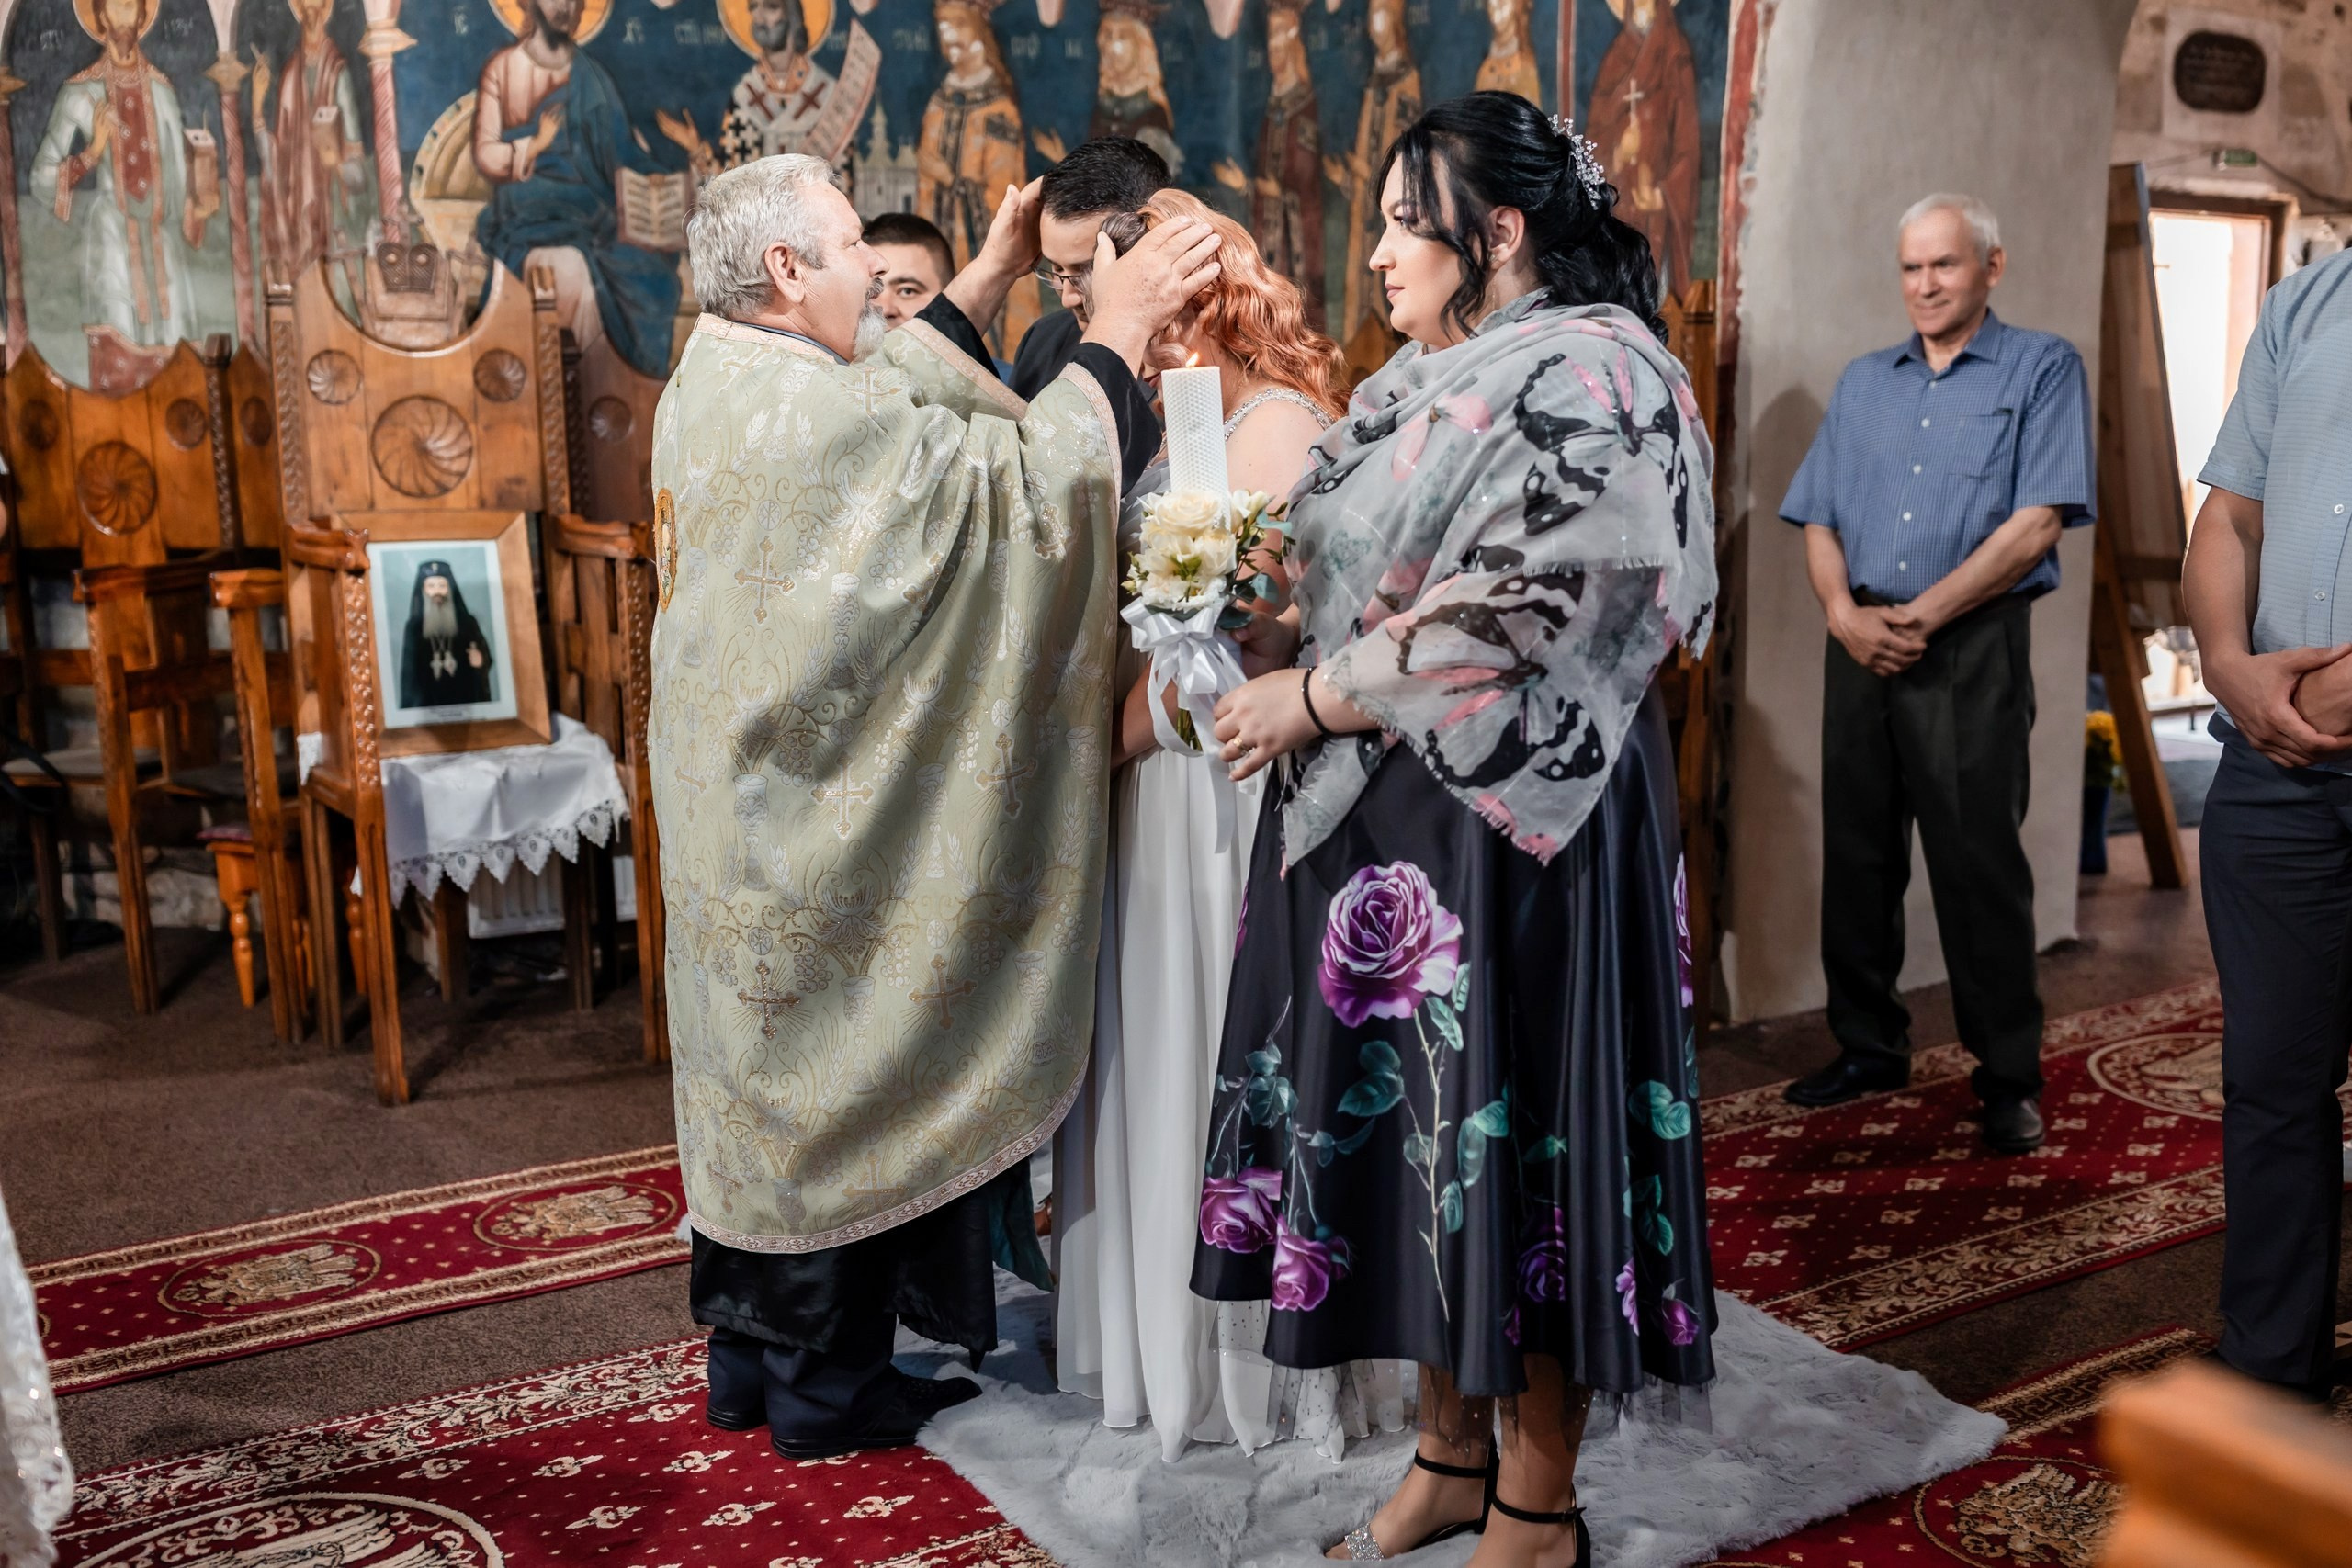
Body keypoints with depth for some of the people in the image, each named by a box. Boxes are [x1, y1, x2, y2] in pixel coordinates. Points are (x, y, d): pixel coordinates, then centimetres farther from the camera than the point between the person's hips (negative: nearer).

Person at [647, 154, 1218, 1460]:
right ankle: (829, 1390, 20)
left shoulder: (710, 384, 6)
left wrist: (987, 280, 18)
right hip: (819, 820, -9)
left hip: (737, 804, 9)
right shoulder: (813, 412, -23)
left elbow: (885, 411, 18)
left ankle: (754, 1353, 32)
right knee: (835, 1080, 5)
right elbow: (1020, 482, -23)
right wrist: (1119, 333, -13)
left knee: (766, 1071, 18)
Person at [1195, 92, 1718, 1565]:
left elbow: (1509, 613, -20)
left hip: (1513, 822, -8)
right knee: (1410, 1124, 14)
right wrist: (1264, 656, 3)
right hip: (1382, 821, 8)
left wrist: (1313, 697, -14)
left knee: (1512, 1128, 2)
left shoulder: (1591, 378, -12)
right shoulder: (1423, 382, 15)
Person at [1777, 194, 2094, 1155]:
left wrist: (1921, 617, -15)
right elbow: (1819, 521, 11)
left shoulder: (2042, 370, 2)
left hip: (1973, 648, -5)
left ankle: (2010, 1077, 7)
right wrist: (1845, 612, -8)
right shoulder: (1863, 382, 16)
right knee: (1856, 856, 8)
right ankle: (1869, 1048, 21)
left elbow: (2035, 523, -9)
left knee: (1979, 866, -4)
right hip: (1860, 645, 5)